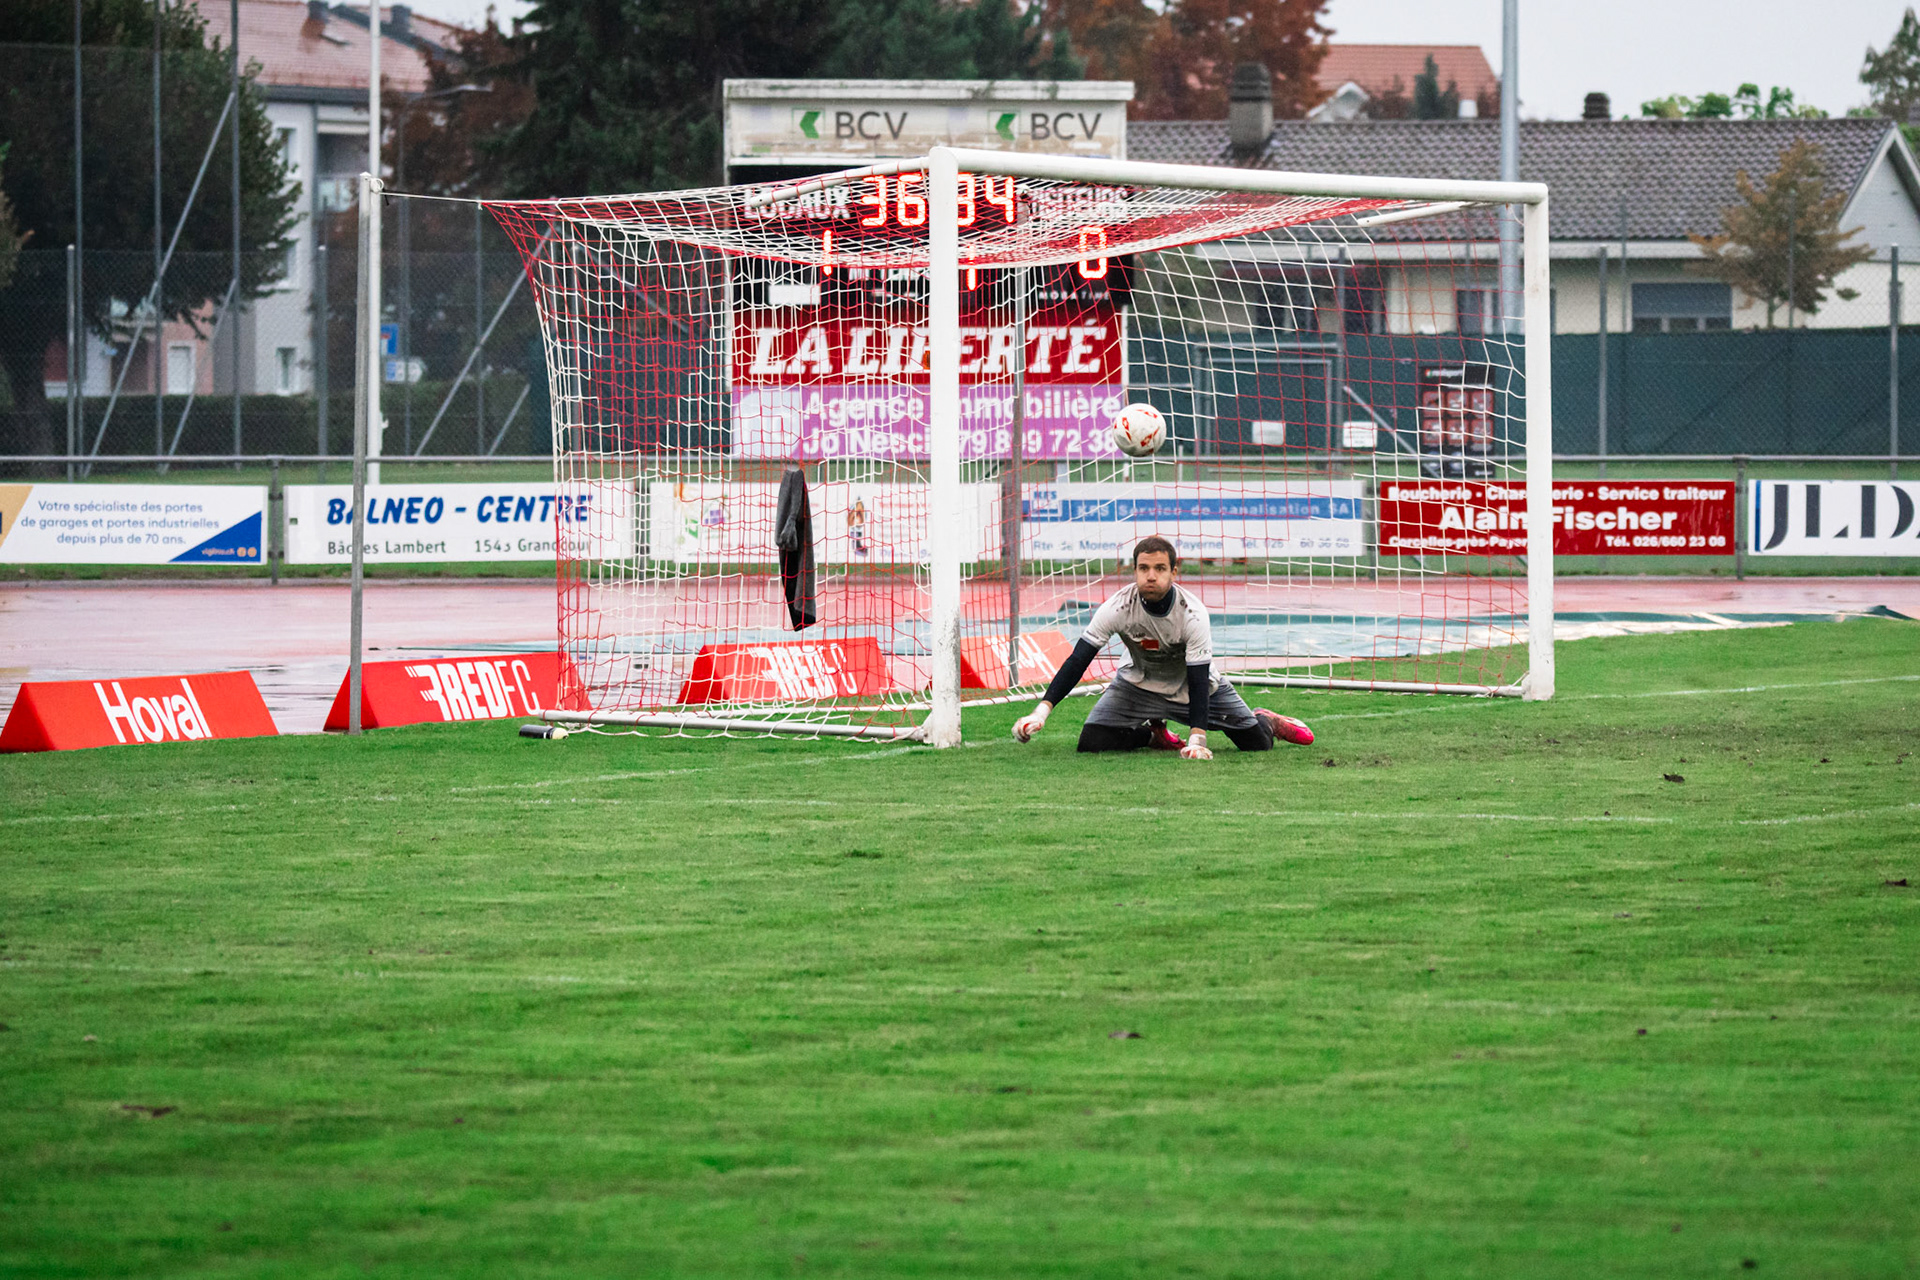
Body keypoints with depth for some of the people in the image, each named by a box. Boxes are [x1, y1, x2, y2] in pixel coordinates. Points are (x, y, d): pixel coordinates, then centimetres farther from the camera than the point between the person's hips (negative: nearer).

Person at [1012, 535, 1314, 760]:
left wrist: (1197, 739, -41)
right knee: (1092, 744, -20)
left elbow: (1198, 679, -30)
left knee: (1256, 743, -7)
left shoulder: (1193, 613, -30)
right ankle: (1152, 734, 12)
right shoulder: (1119, 607, -28)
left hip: (1189, 688, -1)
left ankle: (1266, 722, 34)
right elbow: (1078, 660, -26)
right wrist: (1041, 711, -36)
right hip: (1138, 683, 1)